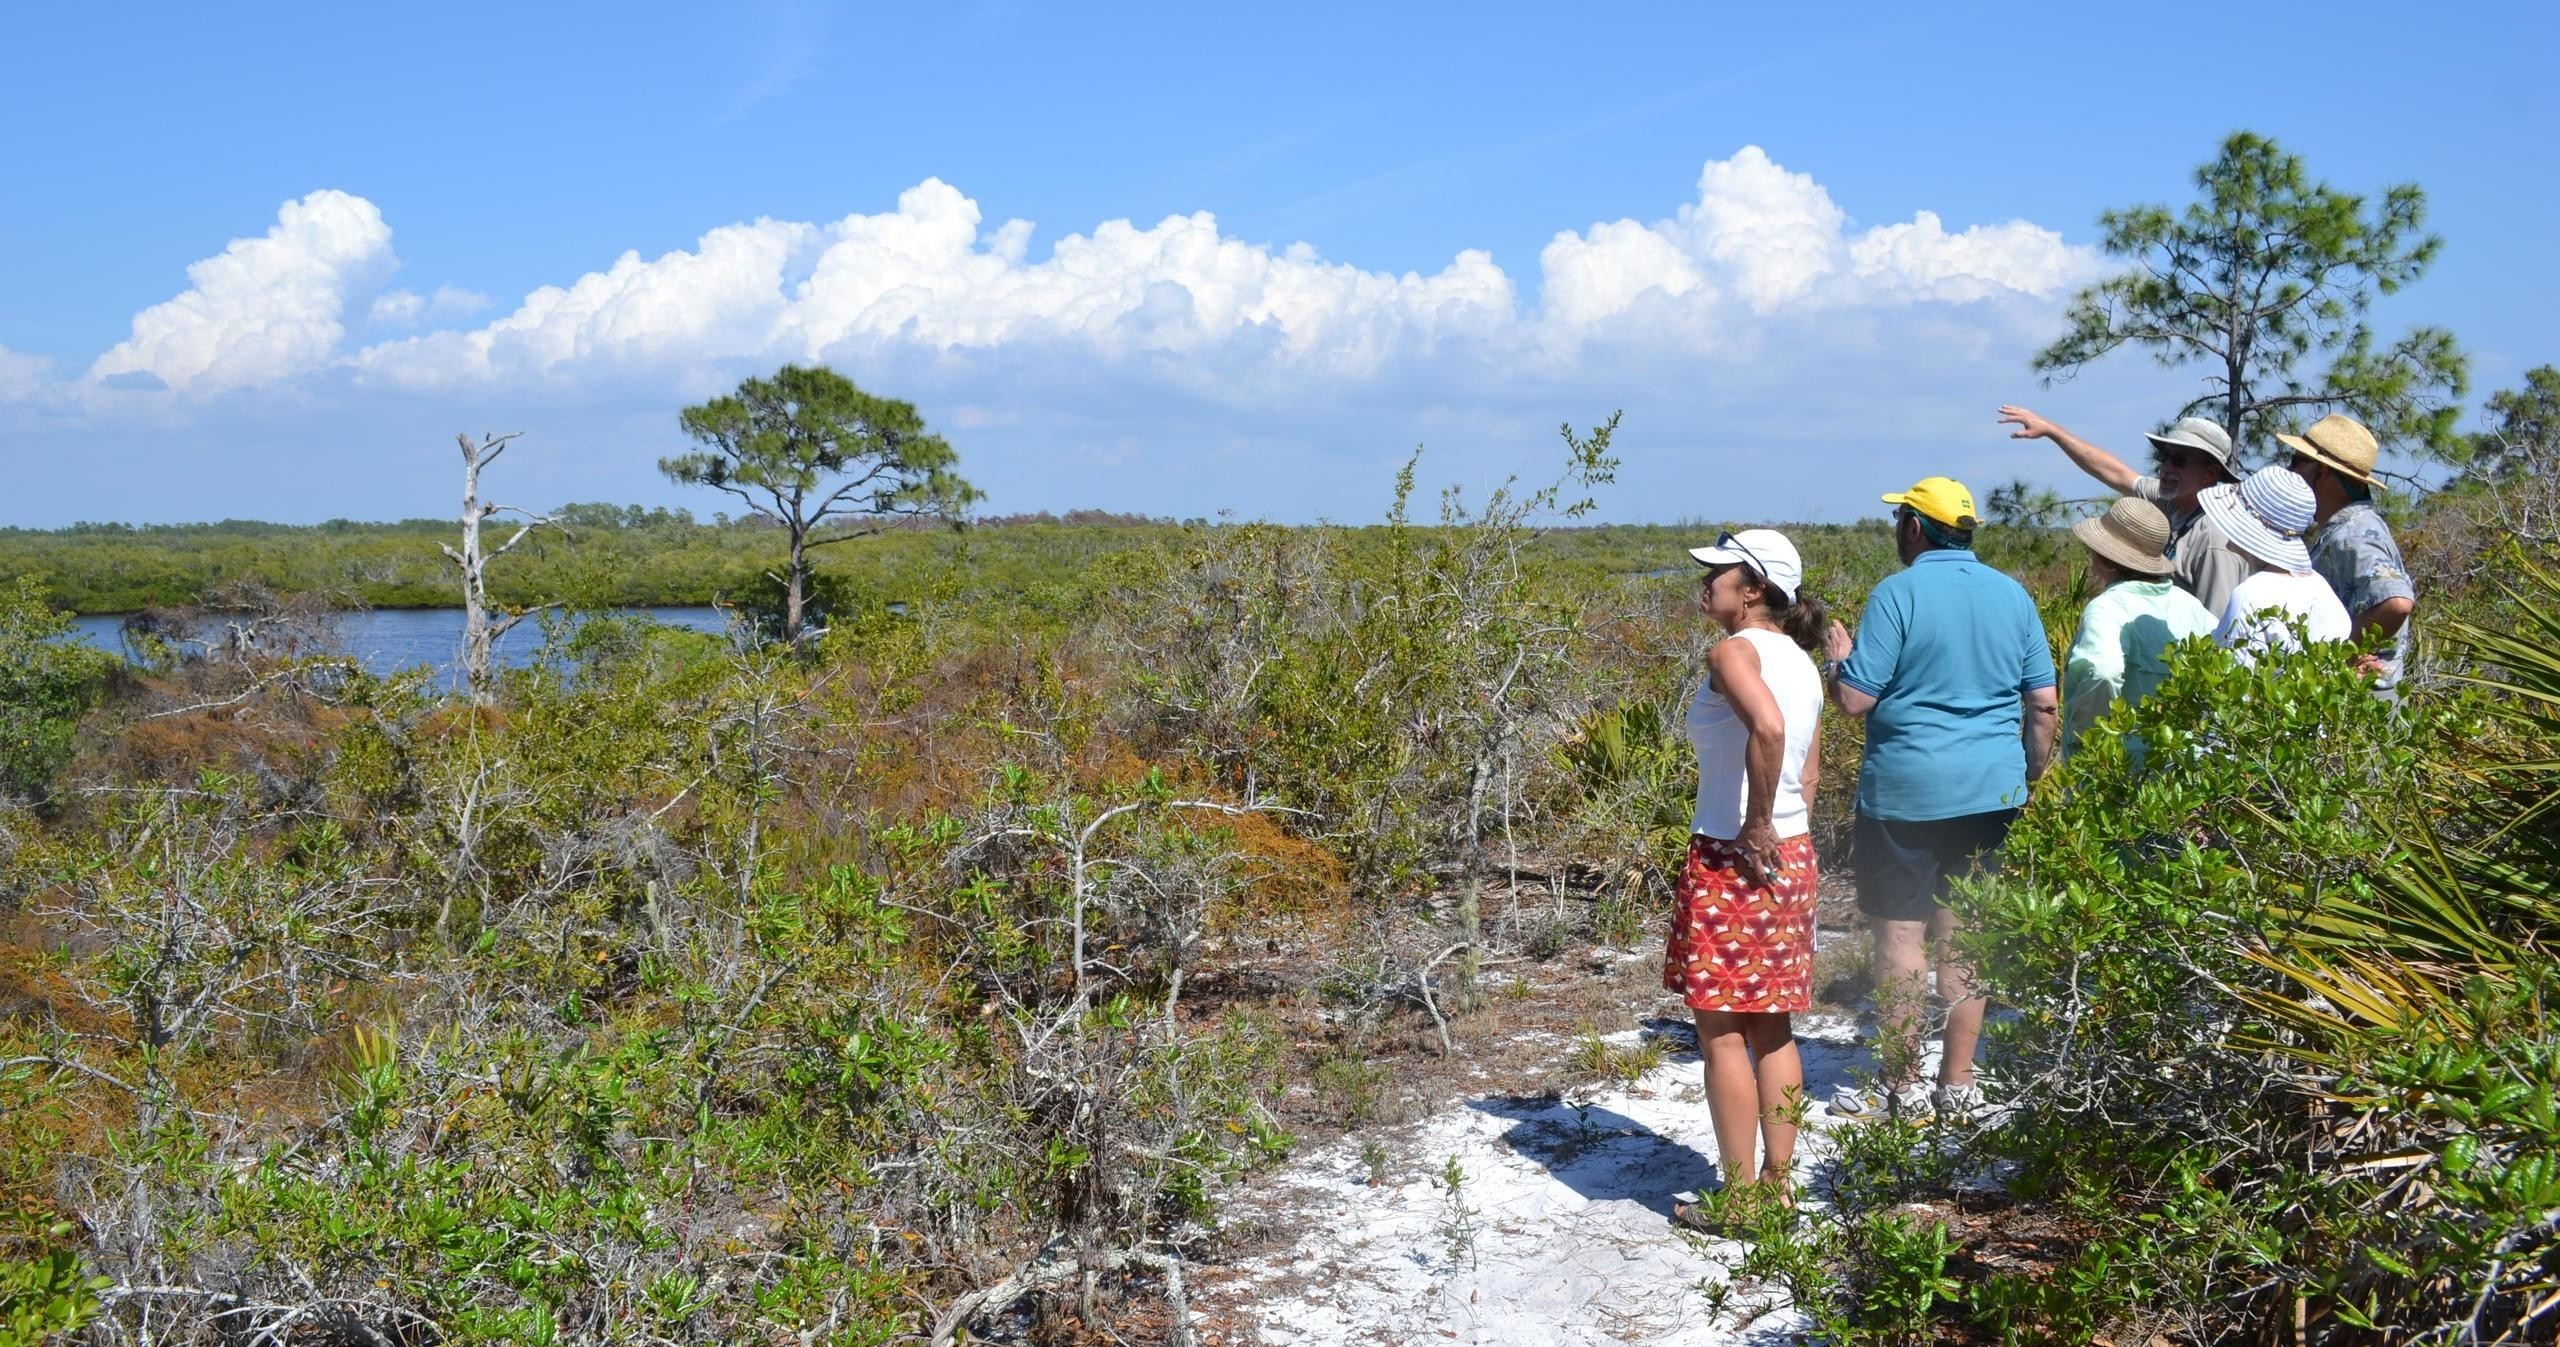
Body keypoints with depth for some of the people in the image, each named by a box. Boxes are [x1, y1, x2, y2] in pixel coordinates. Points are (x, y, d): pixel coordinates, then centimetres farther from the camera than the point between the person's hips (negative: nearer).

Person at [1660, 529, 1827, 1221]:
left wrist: (1756, 825, -23)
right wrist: (1784, 832, 14)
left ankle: (1739, 1196, 10)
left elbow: (1767, 727, -33)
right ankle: (1778, 1184, 23)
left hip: (1730, 860, -8)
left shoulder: (1734, 651, -14)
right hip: (1791, 858, 8)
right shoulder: (1801, 662, 12)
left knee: (1721, 1033, 3)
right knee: (1772, 1030, 15)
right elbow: (1807, 768, 15)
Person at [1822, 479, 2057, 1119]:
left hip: (1908, 790, -5)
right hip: (1991, 791, 6)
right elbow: (2044, 703, 8)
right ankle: (1958, 1084, 17)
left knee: (1902, 934, 2)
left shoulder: (1897, 594, -10)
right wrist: (2031, 777, 20)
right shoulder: (2012, 595, 7)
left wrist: (1840, 656, 7)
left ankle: (1902, 1089, 9)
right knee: (1965, 935, 11)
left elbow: (1853, 699, -13)